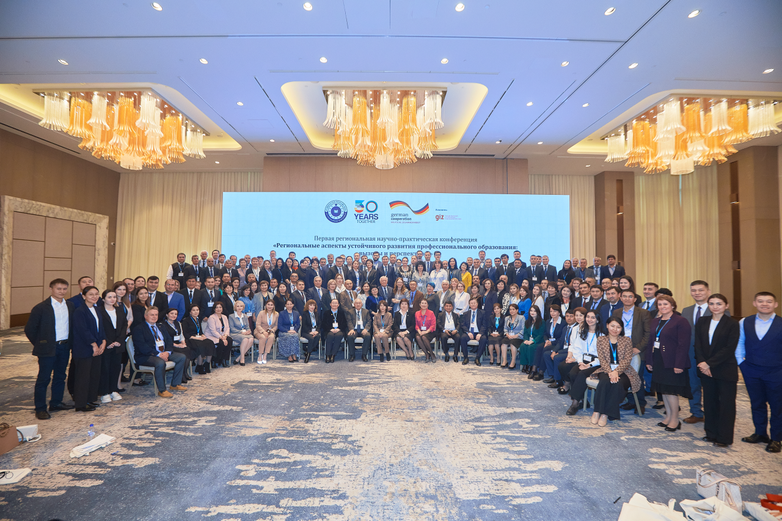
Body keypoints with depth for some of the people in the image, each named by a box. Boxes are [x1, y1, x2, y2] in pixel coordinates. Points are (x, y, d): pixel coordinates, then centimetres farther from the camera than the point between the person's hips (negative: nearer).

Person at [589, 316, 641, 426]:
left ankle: (606, 413, -25)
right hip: (606, 370, 1)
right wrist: (610, 372, -19)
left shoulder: (627, 341, 8)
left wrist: (616, 371, -19)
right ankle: (597, 411, -26)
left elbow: (627, 359, -3)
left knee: (618, 384, -33)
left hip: (622, 371, 0)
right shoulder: (601, 340, 10)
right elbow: (602, 359, 0)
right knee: (605, 381, -33)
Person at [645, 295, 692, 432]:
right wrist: (649, 361, 10)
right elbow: (651, 341, 14)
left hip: (672, 362, -7)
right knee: (663, 390, 12)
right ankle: (668, 416, 24)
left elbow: (683, 345, -14)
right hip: (658, 361, 7)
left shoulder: (681, 321, -9)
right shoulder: (655, 321, 13)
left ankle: (675, 420, 12)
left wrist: (679, 364, -18)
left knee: (671, 390, -2)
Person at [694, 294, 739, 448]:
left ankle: (724, 437, 13)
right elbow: (698, 344, 3)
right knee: (709, 402, 11)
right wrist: (702, 362, -10)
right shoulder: (702, 322, 6)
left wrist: (709, 364, -15)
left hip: (726, 370, -4)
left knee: (726, 403, 4)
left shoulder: (732, 324, -6)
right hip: (706, 369, 4)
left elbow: (729, 348, -12)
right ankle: (711, 433, 24)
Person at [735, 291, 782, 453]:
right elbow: (739, 344, 10)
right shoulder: (744, 323, 1)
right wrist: (740, 362, 4)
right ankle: (760, 434, 30)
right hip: (751, 372, 3)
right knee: (757, 404, 15)